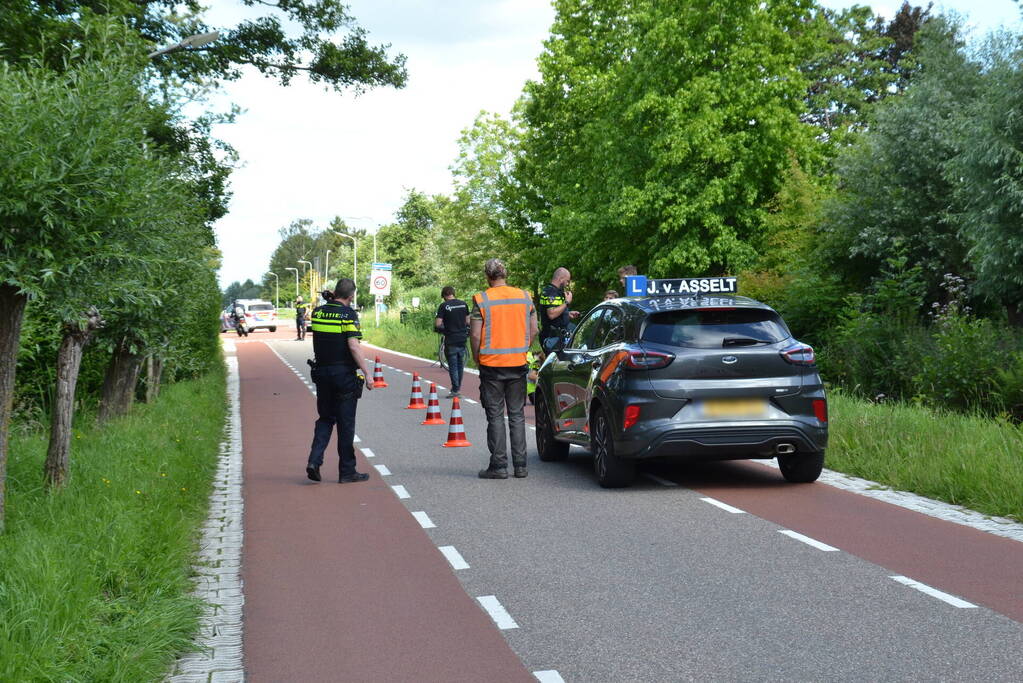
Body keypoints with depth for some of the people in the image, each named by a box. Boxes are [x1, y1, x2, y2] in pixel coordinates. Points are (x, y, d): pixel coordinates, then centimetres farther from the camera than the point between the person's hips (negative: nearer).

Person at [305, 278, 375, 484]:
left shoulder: (318, 312, 5)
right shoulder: (348, 315, -12)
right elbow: (353, 346, -20)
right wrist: (367, 373, -19)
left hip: (321, 372, 5)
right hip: (344, 374, -5)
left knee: (325, 419, 17)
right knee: (345, 423, 3)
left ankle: (314, 460, -1)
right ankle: (347, 472, 9)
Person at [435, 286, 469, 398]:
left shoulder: (444, 306, -9)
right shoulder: (463, 304, 5)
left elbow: (437, 324, -14)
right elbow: (468, 321, 10)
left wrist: (442, 330, 6)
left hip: (451, 340, -5)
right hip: (462, 338, 5)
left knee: (453, 365, 0)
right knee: (460, 364, 14)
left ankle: (455, 390, -2)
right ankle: (458, 387, 22)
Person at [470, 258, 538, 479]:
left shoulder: (482, 300, -8)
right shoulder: (524, 297, 4)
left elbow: (475, 334, -10)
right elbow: (534, 330, 7)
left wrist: (477, 358, 5)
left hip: (491, 364, -3)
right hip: (518, 363, 3)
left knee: (495, 416, 3)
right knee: (517, 415, 10)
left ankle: (499, 465, 3)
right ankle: (520, 465, 11)